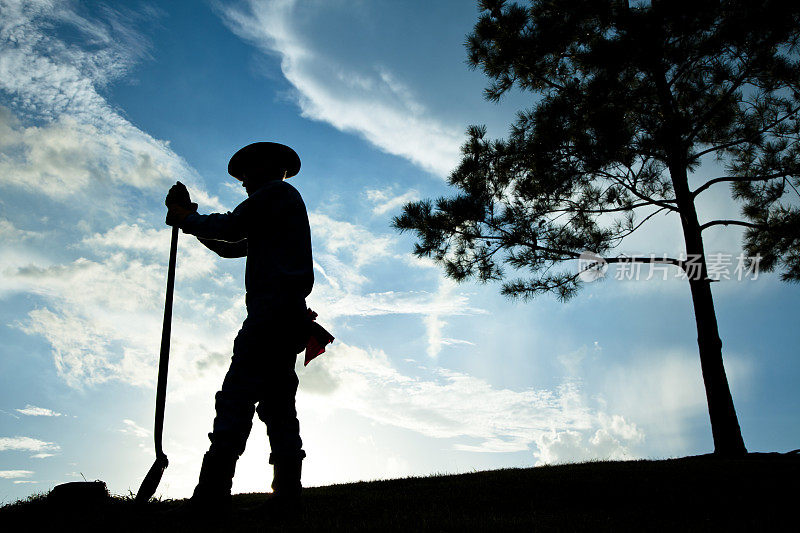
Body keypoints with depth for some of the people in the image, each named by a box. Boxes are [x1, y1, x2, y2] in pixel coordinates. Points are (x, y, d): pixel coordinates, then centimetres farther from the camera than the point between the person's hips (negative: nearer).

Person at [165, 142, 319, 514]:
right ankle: (287, 493, 2)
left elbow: (230, 228, -4)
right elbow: (231, 247, 32)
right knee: (278, 402, 5)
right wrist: (190, 218, 25)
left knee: (236, 397, -16)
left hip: (273, 308, -10)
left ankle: (212, 495, -20)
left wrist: (186, 218, 11)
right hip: (289, 316, 10)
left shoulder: (278, 191, 5)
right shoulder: (279, 211, 33)